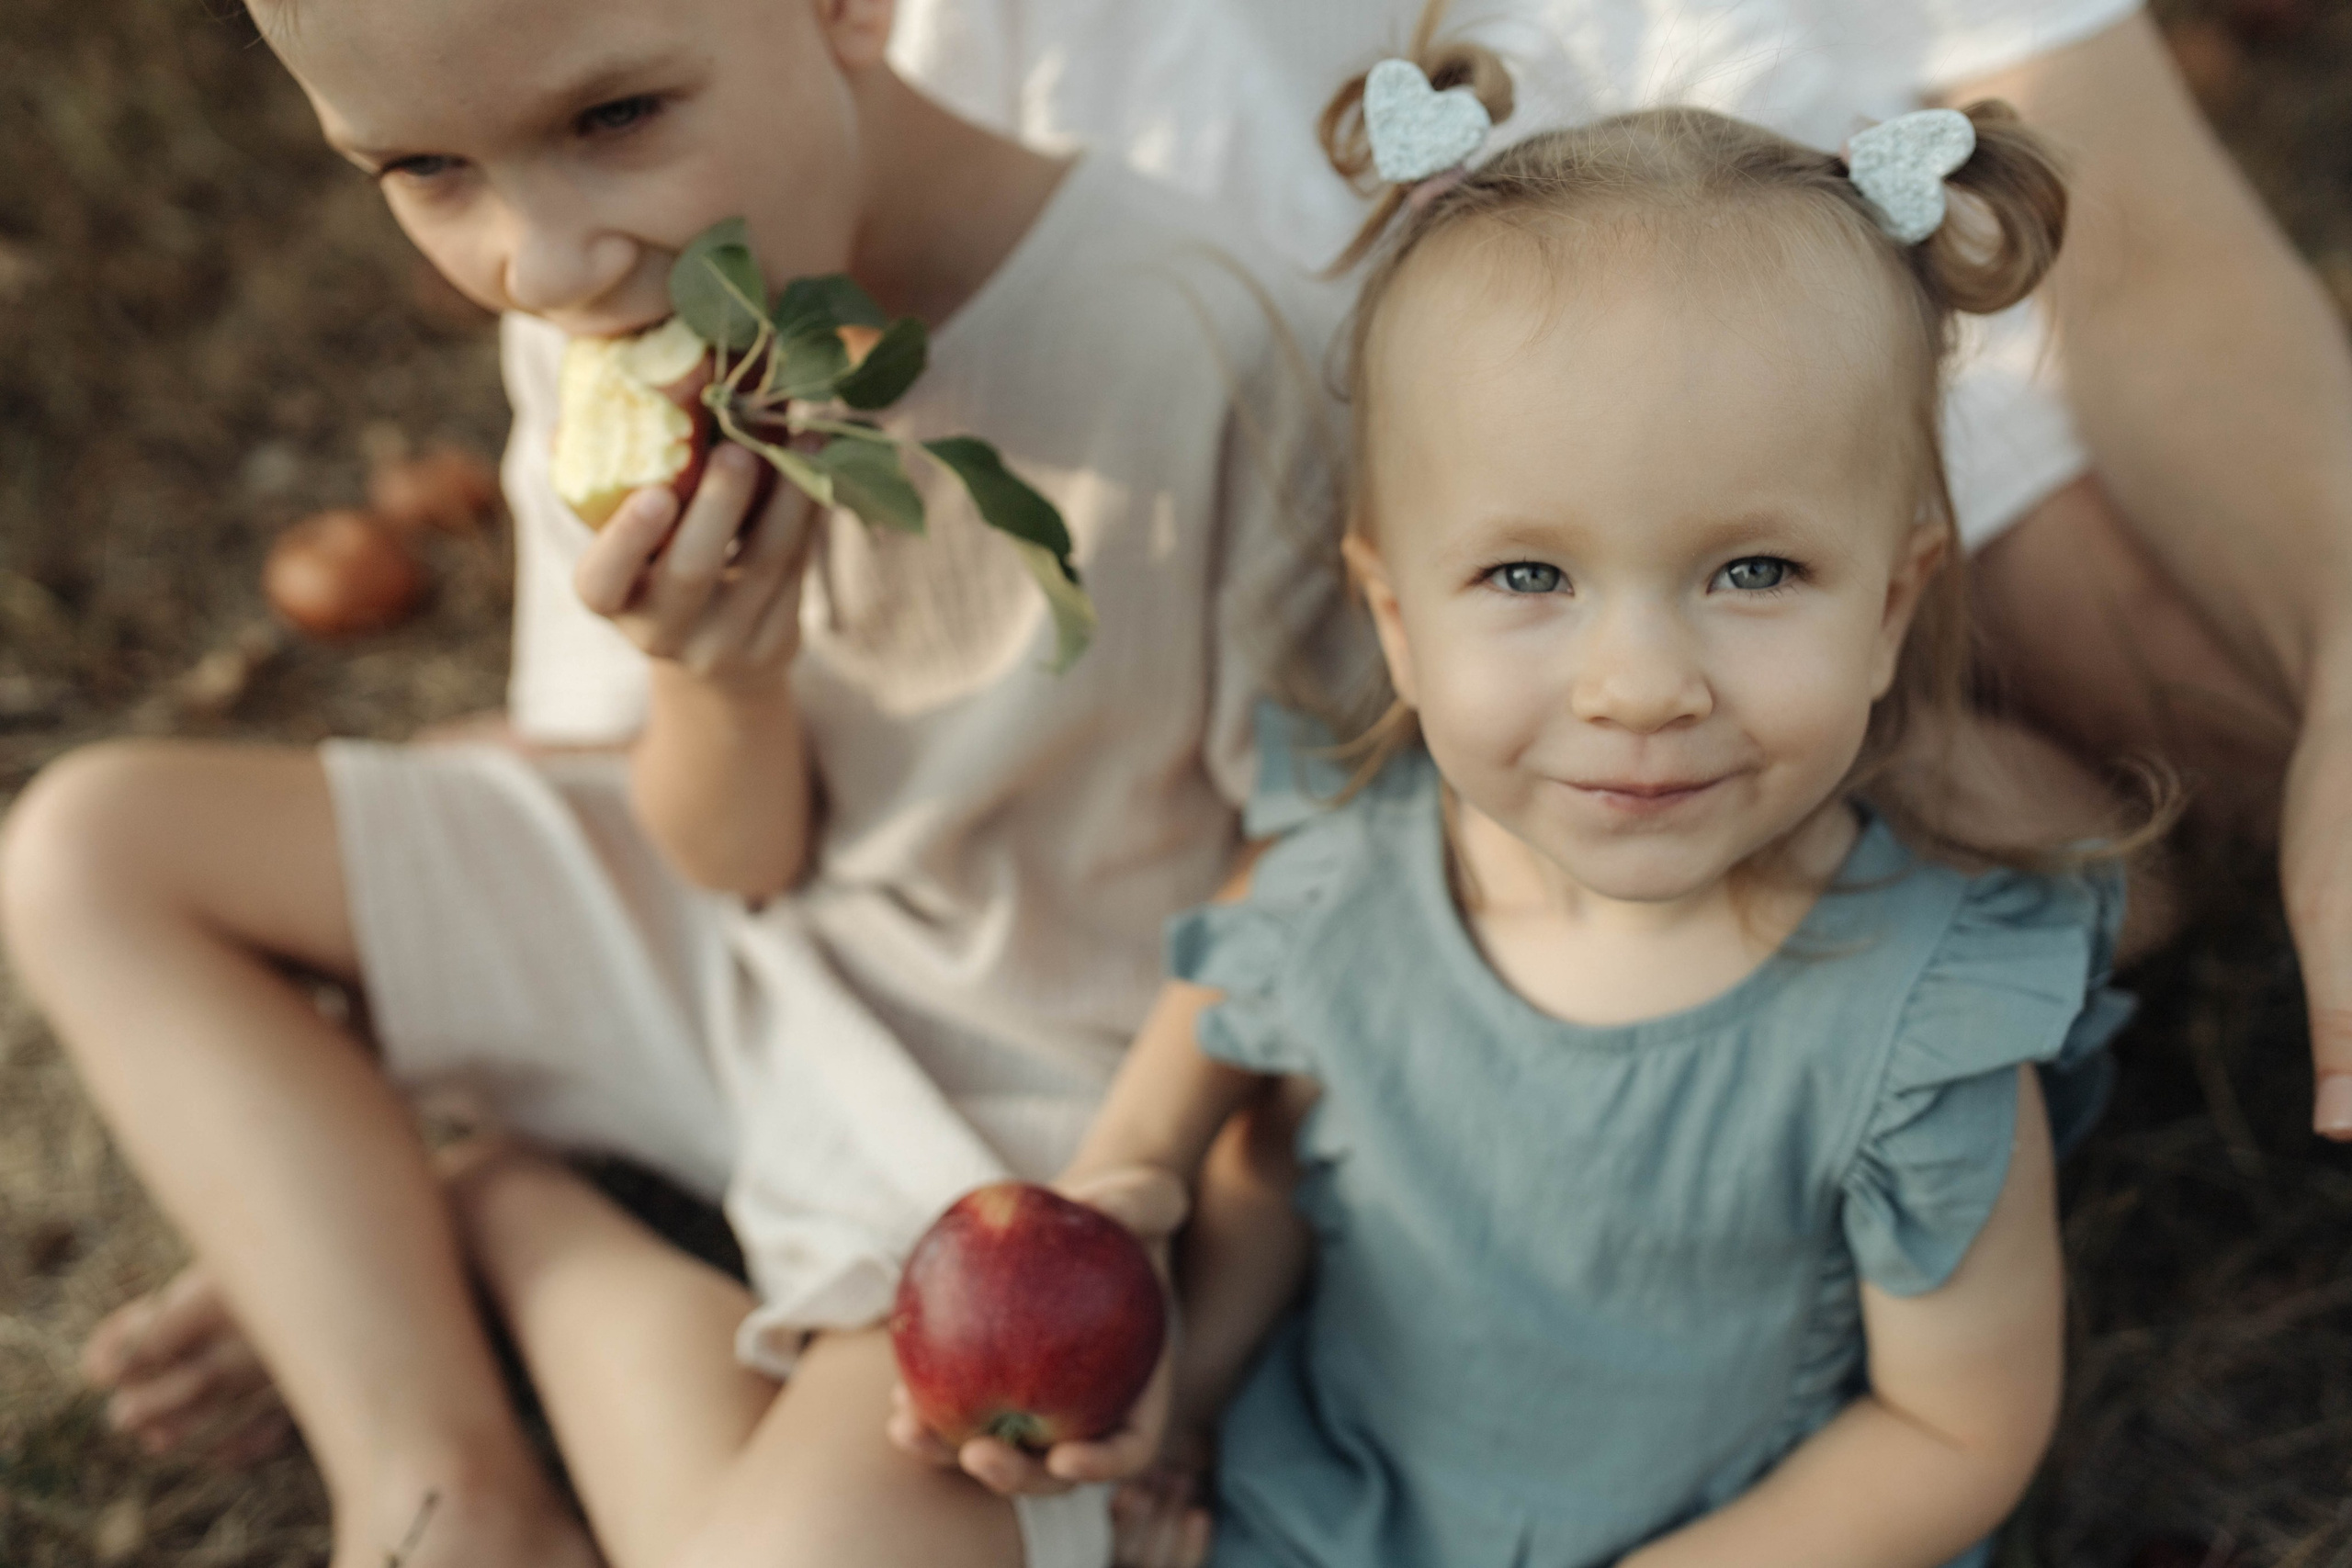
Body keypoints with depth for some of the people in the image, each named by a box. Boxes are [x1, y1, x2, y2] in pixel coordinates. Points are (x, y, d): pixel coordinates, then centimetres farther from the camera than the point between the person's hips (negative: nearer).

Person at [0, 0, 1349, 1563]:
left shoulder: (1200, 361, -29)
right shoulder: (595, 319, -11)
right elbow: (738, 860, -3)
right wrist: (720, 687, -25)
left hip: (1039, 1087, -5)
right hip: (758, 923, 5)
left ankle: (512, 1206, 0)